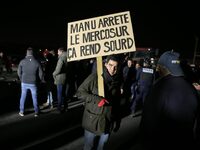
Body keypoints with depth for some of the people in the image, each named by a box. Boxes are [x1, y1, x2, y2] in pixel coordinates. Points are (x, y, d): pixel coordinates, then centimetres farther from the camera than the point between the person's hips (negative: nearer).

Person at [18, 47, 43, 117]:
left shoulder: (22, 61, -6)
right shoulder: (37, 62, -9)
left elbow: (19, 72, 2)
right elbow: (41, 73, -5)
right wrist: (38, 81, 12)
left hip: (24, 82, 1)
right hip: (33, 83, -1)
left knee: (23, 97, 15)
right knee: (34, 97, 10)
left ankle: (21, 111, 23)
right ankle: (36, 112, 16)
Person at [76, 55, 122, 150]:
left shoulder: (117, 81, 3)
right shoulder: (94, 77, -13)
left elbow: (117, 102, 11)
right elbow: (79, 92, -11)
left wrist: (117, 120, 12)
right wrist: (96, 99, -21)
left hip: (108, 121, 4)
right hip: (92, 120, -4)